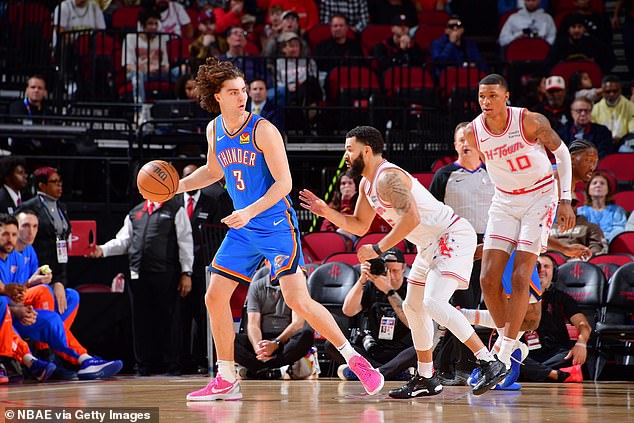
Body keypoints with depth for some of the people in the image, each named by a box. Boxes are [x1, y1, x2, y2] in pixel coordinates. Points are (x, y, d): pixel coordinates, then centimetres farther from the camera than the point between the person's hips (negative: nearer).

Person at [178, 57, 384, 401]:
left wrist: (250, 212, -27)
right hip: (242, 230, 7)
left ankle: (355, 360, -5)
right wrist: (179, 186, 12)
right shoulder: (214, 130, 5)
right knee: (215, 297, 4)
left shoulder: (262, 130, -15)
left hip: (276, 225, -7)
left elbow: (284, 182, -17)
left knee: (298, 300, -16)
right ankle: (226, 382, 15)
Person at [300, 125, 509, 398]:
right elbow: (359, 226, 22)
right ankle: (426, 380, 25)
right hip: (431, 245, 11)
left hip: (454, 236, -11)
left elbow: (412, 217, -31)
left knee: (433, 303, -25)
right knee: (413, 307, 16)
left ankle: (490, 363, -24)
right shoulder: (367, 184, 13)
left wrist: (378, 249, -25)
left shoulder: (388, 177, -20)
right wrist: (326, 212, 8)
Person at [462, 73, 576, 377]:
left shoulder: (531, 122, -20)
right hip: (504, 201, 4)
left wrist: (565, 200, -9)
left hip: (539, 198, -4)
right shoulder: (473, 133, -10)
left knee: (520, 277, -13)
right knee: (488, 279, -7)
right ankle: (506, 338, 14)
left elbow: (561, 153, -5)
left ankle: (505, 355, -9)